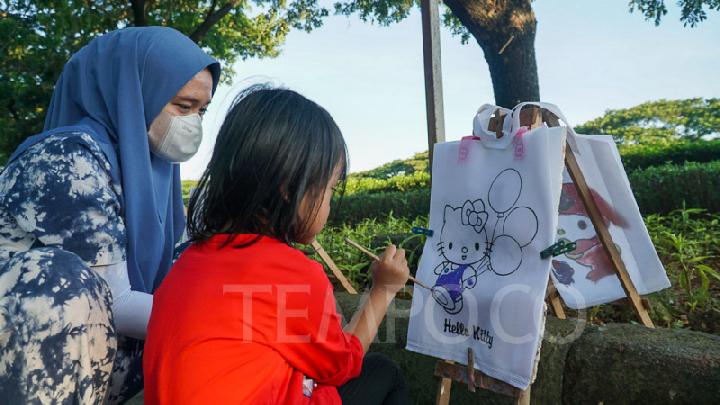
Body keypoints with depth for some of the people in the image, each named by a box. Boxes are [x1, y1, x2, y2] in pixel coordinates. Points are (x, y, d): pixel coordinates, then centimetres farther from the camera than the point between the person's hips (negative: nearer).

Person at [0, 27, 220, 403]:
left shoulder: (150, 161, 3)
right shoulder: (70, 159, -20)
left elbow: (160, 276, 3)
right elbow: (114, 304, -24)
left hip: (91, 354, 8)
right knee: (59, 277, -34)